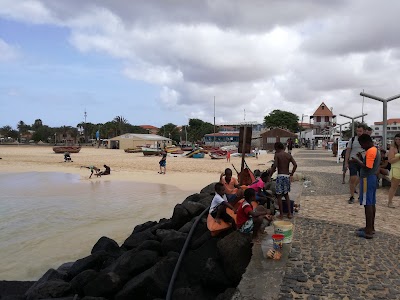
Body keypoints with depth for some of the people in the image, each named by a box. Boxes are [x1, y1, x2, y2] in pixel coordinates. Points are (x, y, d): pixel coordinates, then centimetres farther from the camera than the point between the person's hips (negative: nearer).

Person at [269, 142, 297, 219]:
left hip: (280, 176, -5)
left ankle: (281, 214, 7)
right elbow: (295, 165, -2)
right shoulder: (289, 155, 7)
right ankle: (289, 213, 18)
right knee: (286, 194, 20)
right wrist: (291, 174, 9)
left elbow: (275, 166, -18)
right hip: (287, 176, 5)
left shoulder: (277, 155, -5)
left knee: (279, 195, 4)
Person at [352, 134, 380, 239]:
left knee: (368, 204, -7)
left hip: (367, 179, -10)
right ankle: (371, 227, 22)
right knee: (372, 204, 14)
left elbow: (367, 167, -22)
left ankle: (368, 231, -4)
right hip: (372, 178, 10)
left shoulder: (370, 151, -17)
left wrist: (357, 161, -12)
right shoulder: (375, 150, 15)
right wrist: (361, 159, 9)